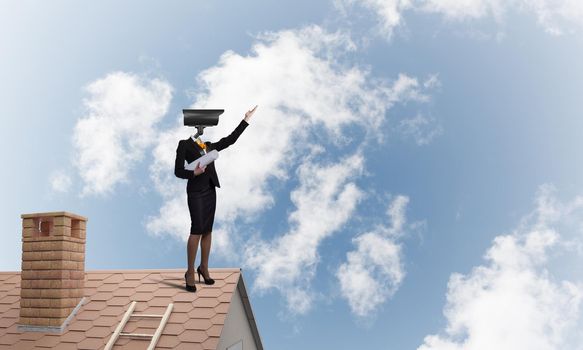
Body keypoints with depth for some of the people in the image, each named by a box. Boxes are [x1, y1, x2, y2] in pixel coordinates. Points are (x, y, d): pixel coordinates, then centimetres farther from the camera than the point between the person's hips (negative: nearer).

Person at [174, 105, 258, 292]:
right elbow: (178, 171, -5)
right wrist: (194, 172, -22)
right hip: (196, 192, -6)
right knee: (197, 231, -11)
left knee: (208, 230, 7)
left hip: (210, 191, 6)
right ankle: (190, 272, -2)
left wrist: (246, 120, 17)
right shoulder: (184, 144, -1)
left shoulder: (209, 145, 14)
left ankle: (204, 268, 17)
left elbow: (230, 139, 16)